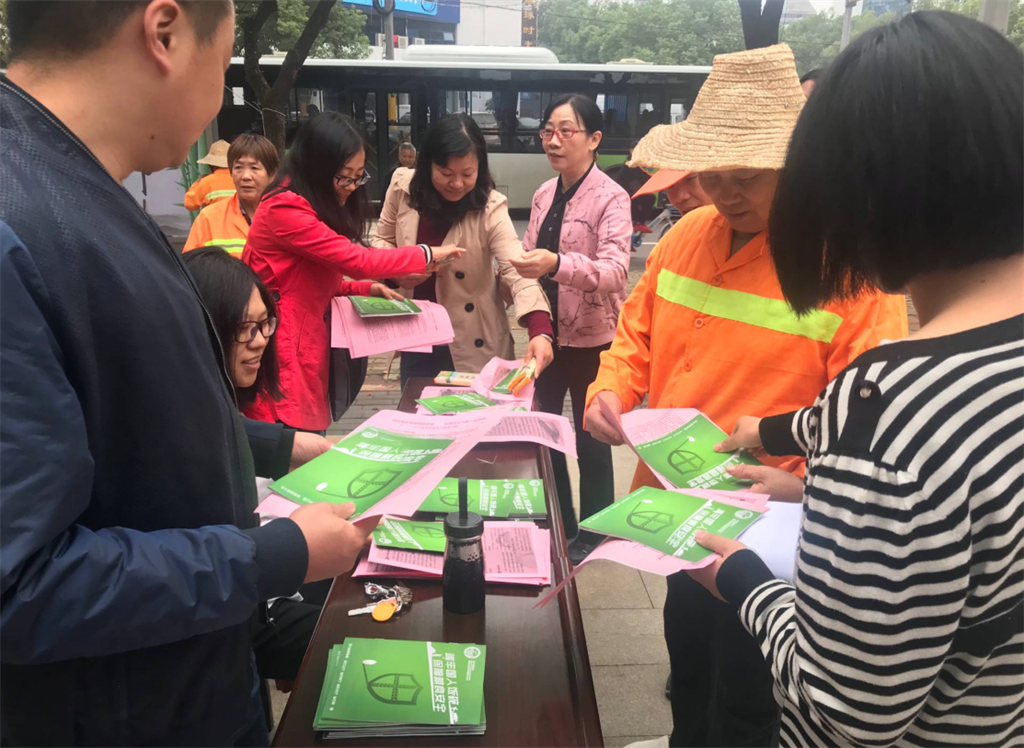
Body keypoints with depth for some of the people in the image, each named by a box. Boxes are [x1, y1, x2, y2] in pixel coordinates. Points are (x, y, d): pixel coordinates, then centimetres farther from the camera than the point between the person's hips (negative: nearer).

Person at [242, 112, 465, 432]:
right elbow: (357, 260, -20)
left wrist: (368, 289, 1)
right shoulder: (285, 210, -18)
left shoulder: (317, 208, 13)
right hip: (283, 363, -9)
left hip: (307, 354, 9)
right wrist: (427, 254, -9)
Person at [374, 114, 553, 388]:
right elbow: (382, 240, 8)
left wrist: (540, 330, -45)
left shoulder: (489, 207, -18)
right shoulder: (403, 187, -7)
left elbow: (516, 269, -29)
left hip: (471, 343, -3)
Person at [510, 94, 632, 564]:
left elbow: (616, 271, -29)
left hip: (591, 338, -7)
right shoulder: (544, 195, 6)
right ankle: (558, 523, 35)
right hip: (548, 332, 7)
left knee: (590, 438, 8)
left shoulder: (610, 198, -15)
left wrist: (557, 264, -43)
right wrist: (520, 264, -4)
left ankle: (593, 533, 28)